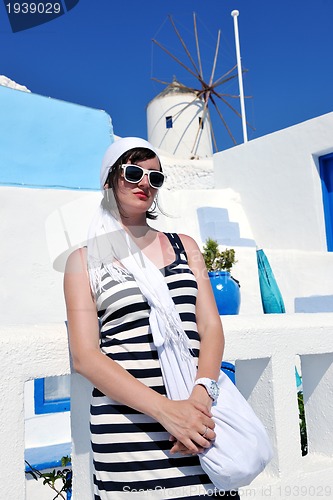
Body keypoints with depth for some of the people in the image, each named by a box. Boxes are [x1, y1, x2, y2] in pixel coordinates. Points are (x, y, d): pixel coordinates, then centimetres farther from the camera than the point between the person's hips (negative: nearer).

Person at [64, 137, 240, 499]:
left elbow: (211, 327, 4)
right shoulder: (85, 259, 3)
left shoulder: (184, 246, 11)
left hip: (198, 415, 3)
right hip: (127, 426, -2)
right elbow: (84, 356, -6)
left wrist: (200, 396, -14)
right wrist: (165, 409, -17)